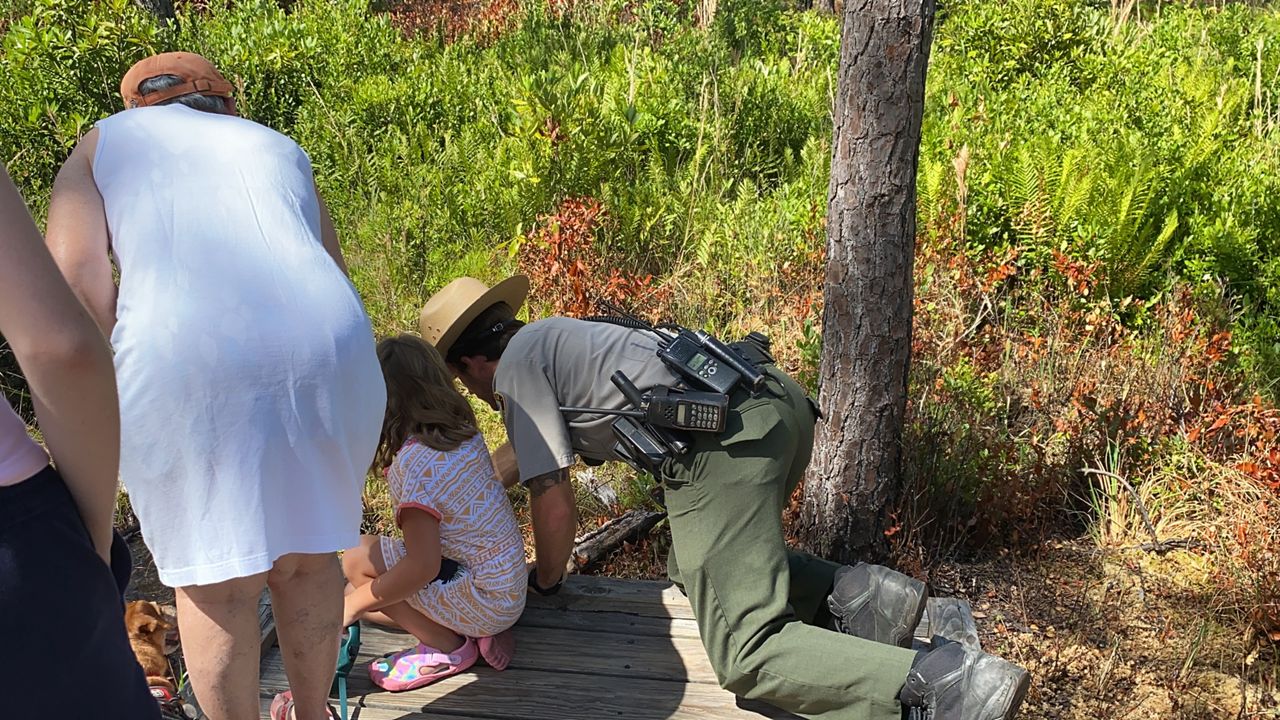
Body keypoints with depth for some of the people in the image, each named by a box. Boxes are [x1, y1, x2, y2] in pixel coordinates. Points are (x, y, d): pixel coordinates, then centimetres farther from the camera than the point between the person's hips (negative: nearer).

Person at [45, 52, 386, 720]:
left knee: (215, 577, 13)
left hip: (183, 363, -3)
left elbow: (75, 282, 5)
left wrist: (118, 389, 16)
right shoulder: (280, 148, 30)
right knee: (306, 550, 22)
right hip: (326, 347, 4)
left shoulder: (106, 142, 20)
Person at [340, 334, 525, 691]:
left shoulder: (414, 464, -23)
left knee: (357, 558, -10)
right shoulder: (465, 435, 1)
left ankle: (448, 647, -3)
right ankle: (475, 633, 6)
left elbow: (423, 566, -26)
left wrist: (356, 603, -14)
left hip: (485, 601, -9)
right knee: (359, 593, 14)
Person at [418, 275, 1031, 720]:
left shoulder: (516, 366, 5)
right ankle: (846, 591, 10)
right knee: (694, 568, 29)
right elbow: (516, 452, 49)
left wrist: (546, 581, 22)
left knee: (746, 653, -8)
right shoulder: (550, 338, 32)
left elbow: (553, 501, 3)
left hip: (724, 440, -10)